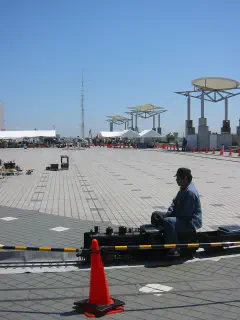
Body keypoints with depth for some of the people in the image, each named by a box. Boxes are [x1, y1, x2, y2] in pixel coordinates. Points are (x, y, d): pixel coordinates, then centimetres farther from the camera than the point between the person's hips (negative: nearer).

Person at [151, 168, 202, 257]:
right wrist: (169, 212, 3)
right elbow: (175, 201, 20)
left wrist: (172, 214, -14)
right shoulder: (183, 188, 9)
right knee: (156, 214, 6)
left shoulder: (190, 192, -24)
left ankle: (174, 250, -30)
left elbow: (185, 213, -25)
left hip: (191, 222, -11)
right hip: (182, 217, 11)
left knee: (168, 221, -37)